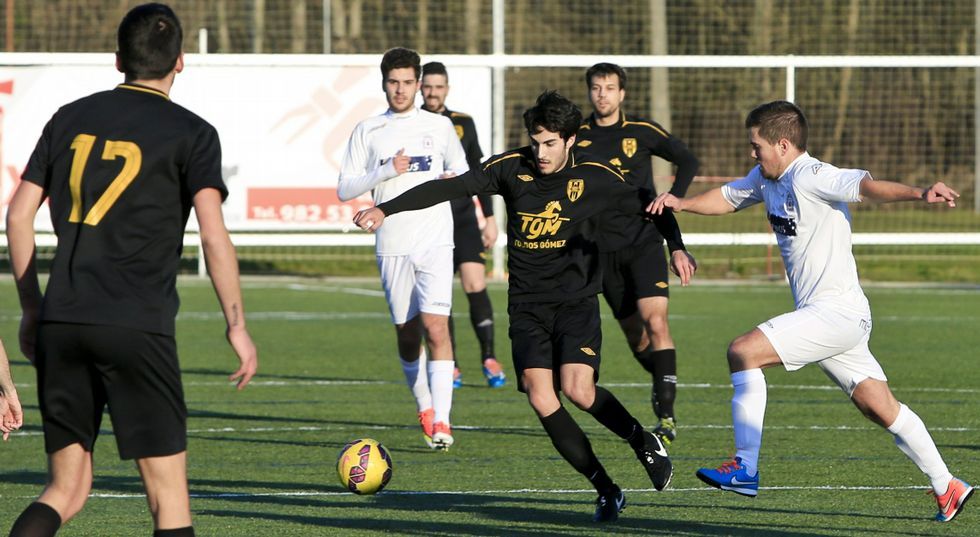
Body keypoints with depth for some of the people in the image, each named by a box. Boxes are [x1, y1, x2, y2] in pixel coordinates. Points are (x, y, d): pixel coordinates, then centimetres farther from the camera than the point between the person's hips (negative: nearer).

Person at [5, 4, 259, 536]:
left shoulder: (72, 118, 13)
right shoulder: (190, 133, 0)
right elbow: (214, 236, -9)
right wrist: (236, 326, -1)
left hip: (60, 324, 4)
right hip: (137, 327, -4)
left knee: (67, 489, 10)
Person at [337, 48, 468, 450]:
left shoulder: (439, 126, 9)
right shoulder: (367, 132, 7)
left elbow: (462, 171, 20)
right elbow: (344, 189, 2)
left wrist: (455, 180, -4)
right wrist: (387, 171, -12)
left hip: (435, 242, -1)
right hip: (391, 246, 1)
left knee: (436, 327, -15)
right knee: (407, 335, 7)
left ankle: (441, 421, -17)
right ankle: (424, 406, 28)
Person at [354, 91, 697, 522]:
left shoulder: (594, 179, -4)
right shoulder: (512, 169, -1)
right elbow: (451, 188, -4)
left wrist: (676, 247, -12)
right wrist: (387, 209, -11)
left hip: (576, 303, -2)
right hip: (527, 306, 2)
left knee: (578, 391, -21)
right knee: (541, 399, -13)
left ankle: (643, 441, 8)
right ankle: (606, 490, -3)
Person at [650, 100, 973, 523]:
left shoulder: (810, 177, -17)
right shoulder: (766, 179, 12)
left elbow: (865, 186, -33)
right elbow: (729, 197, 29)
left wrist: (918, 193, -49)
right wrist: (683, 203, 13)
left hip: (837, 311, -10)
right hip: (823, 315, 10)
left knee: (743, 351, -17)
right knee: (881, 408, 13)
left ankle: (745, 469, -16)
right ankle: (947, 487, 20)